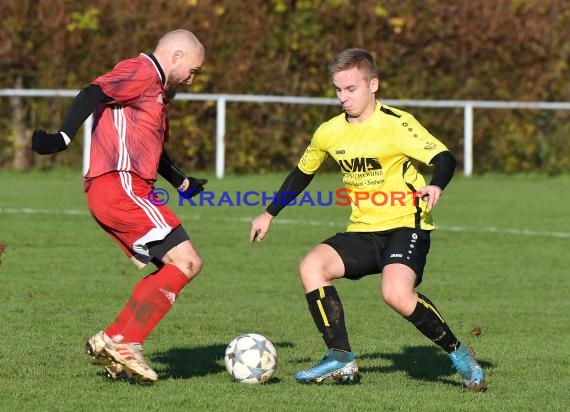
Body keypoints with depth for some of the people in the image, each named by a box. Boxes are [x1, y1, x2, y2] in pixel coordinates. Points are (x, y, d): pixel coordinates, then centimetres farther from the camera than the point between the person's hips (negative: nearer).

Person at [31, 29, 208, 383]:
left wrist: (183, 183, 46)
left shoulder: (157, 90, 27)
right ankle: (125, 343, -16)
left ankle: (112, 343, 5)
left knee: (173, 271, 10)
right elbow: (93, 94, -20)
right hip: (121, 186, -10)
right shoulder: (142, 70, -4)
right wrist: (63, 138, -33)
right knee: (187, 263, -13)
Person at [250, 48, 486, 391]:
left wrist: (436, 186, -42)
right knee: (312, 266, -16)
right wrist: (270, 214, 28)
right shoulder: (329, 133, 8)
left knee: (396, 293, -30)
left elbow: (444, 158, -20)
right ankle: (342, 360, -10)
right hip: (362, 231, 7)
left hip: (405, 225, -7)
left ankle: (458, 353, -9)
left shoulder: (395, 124, -11)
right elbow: (302, 174, 26)